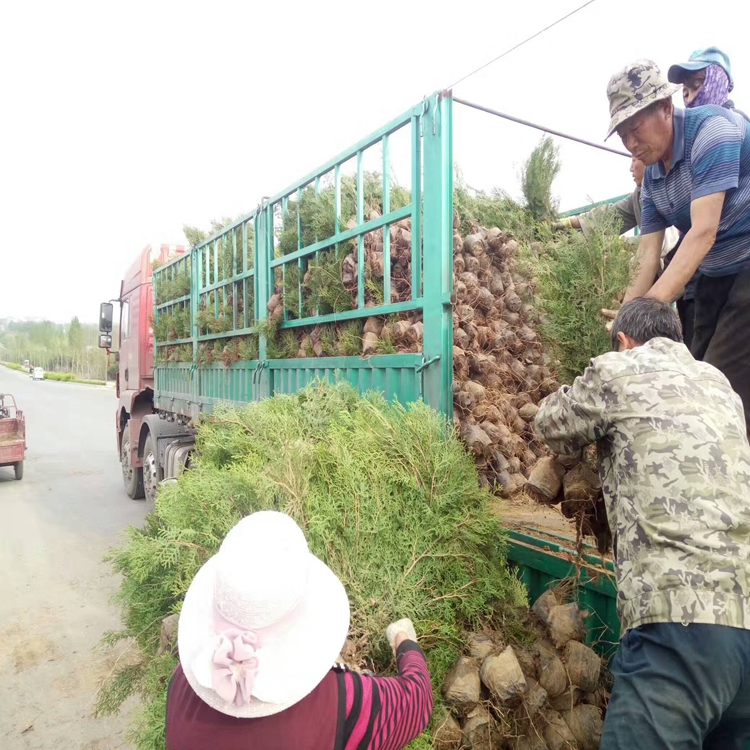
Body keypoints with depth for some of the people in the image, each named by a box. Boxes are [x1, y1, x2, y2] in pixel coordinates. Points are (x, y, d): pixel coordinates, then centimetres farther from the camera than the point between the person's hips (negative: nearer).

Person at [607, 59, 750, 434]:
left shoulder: (712, 128, -18)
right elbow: (649, 254, 0)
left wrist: (651, 305, -34)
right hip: (715, 273, 8)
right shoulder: (651, 178, 5)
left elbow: (703, 232, -28)